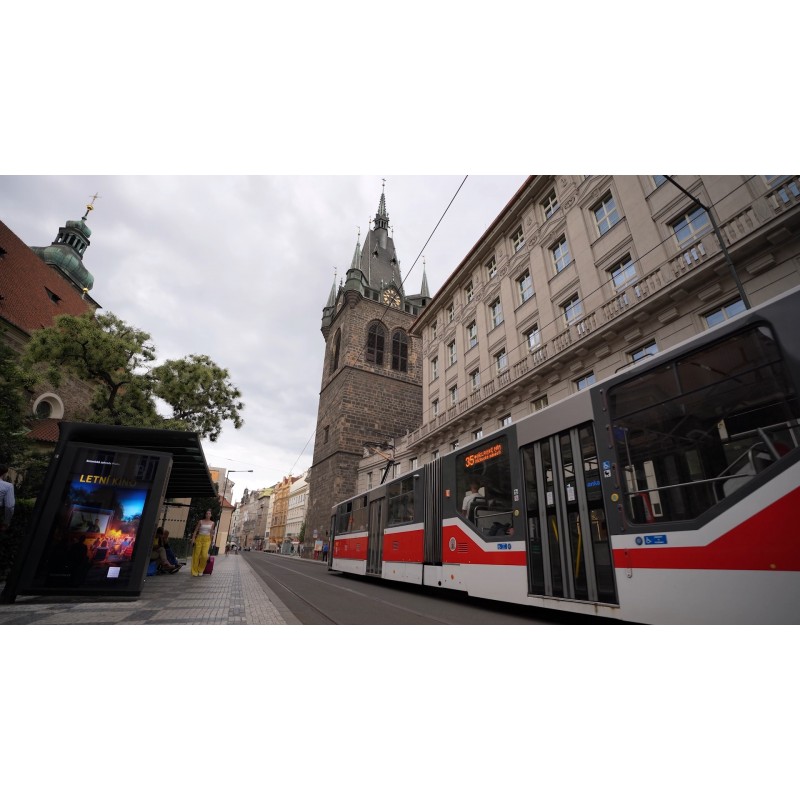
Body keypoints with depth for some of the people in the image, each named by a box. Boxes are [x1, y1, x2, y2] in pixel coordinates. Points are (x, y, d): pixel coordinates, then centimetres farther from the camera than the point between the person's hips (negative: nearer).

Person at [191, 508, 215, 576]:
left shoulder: (212, 523, 7)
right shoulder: (201, 521, 4)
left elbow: (211, 533, 11)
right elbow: (195, 531, 3)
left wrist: (210, 542, 10)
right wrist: (193, 539, -8)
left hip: (207, 540, 0)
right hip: (199, 538, 0)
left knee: (204, 555, -13)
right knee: (196, 555, -3)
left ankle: (200, 570, 8)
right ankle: (195, 571, 10)